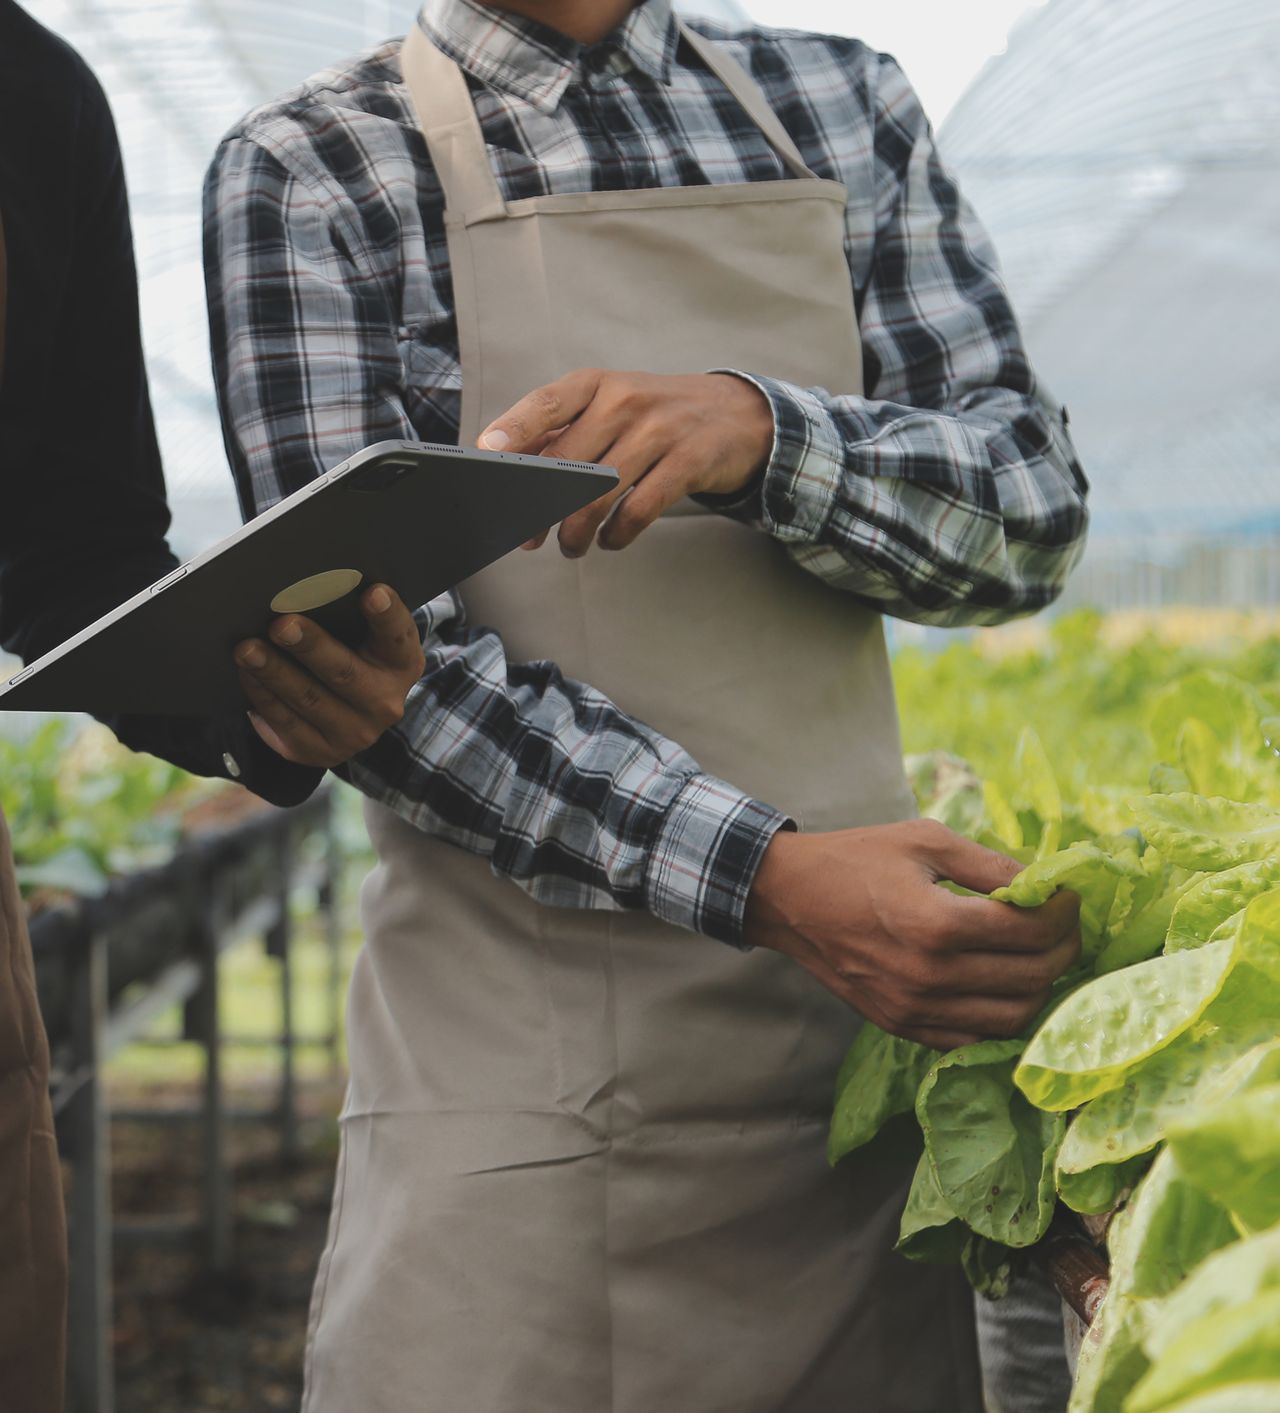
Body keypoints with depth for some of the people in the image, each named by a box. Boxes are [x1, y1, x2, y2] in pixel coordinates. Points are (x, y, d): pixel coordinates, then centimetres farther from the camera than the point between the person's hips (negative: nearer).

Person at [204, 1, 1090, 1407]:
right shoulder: (308, 168, 0)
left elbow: (1030, 510, 3)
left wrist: (757, 430, -18)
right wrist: (767, 879, -23)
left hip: (867, 1020, 3)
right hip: (520, 1058, -3)